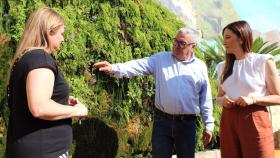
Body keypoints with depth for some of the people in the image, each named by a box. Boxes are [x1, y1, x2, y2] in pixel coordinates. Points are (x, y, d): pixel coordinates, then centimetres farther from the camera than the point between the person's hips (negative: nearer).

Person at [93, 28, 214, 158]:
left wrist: (209, 125, 5)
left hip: (187, 123, 0)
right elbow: (138, 66, -10)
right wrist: (114, 69, -27)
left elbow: (206, 99, 7)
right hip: (162, 121, 0)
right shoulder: (160, 59, 4)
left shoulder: (200, 67, 4)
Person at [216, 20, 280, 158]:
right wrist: (223, 100, -4)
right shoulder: (223, 66, 12)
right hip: (228, 120, 5)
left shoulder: (263, 61, -3)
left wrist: (253, 99, -17)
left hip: (254, 120, -4)